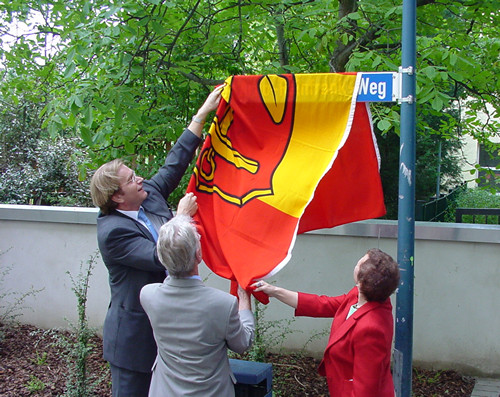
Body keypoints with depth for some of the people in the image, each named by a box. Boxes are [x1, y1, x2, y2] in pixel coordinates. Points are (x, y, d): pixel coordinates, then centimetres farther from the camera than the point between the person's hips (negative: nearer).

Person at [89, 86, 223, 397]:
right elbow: (158, 258, -27)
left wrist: (204, 112, 5)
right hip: (135, 335, -8)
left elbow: (175, 164, 7)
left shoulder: (149, 195, 2)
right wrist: (182, 216, -20)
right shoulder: (113, 231, -22)